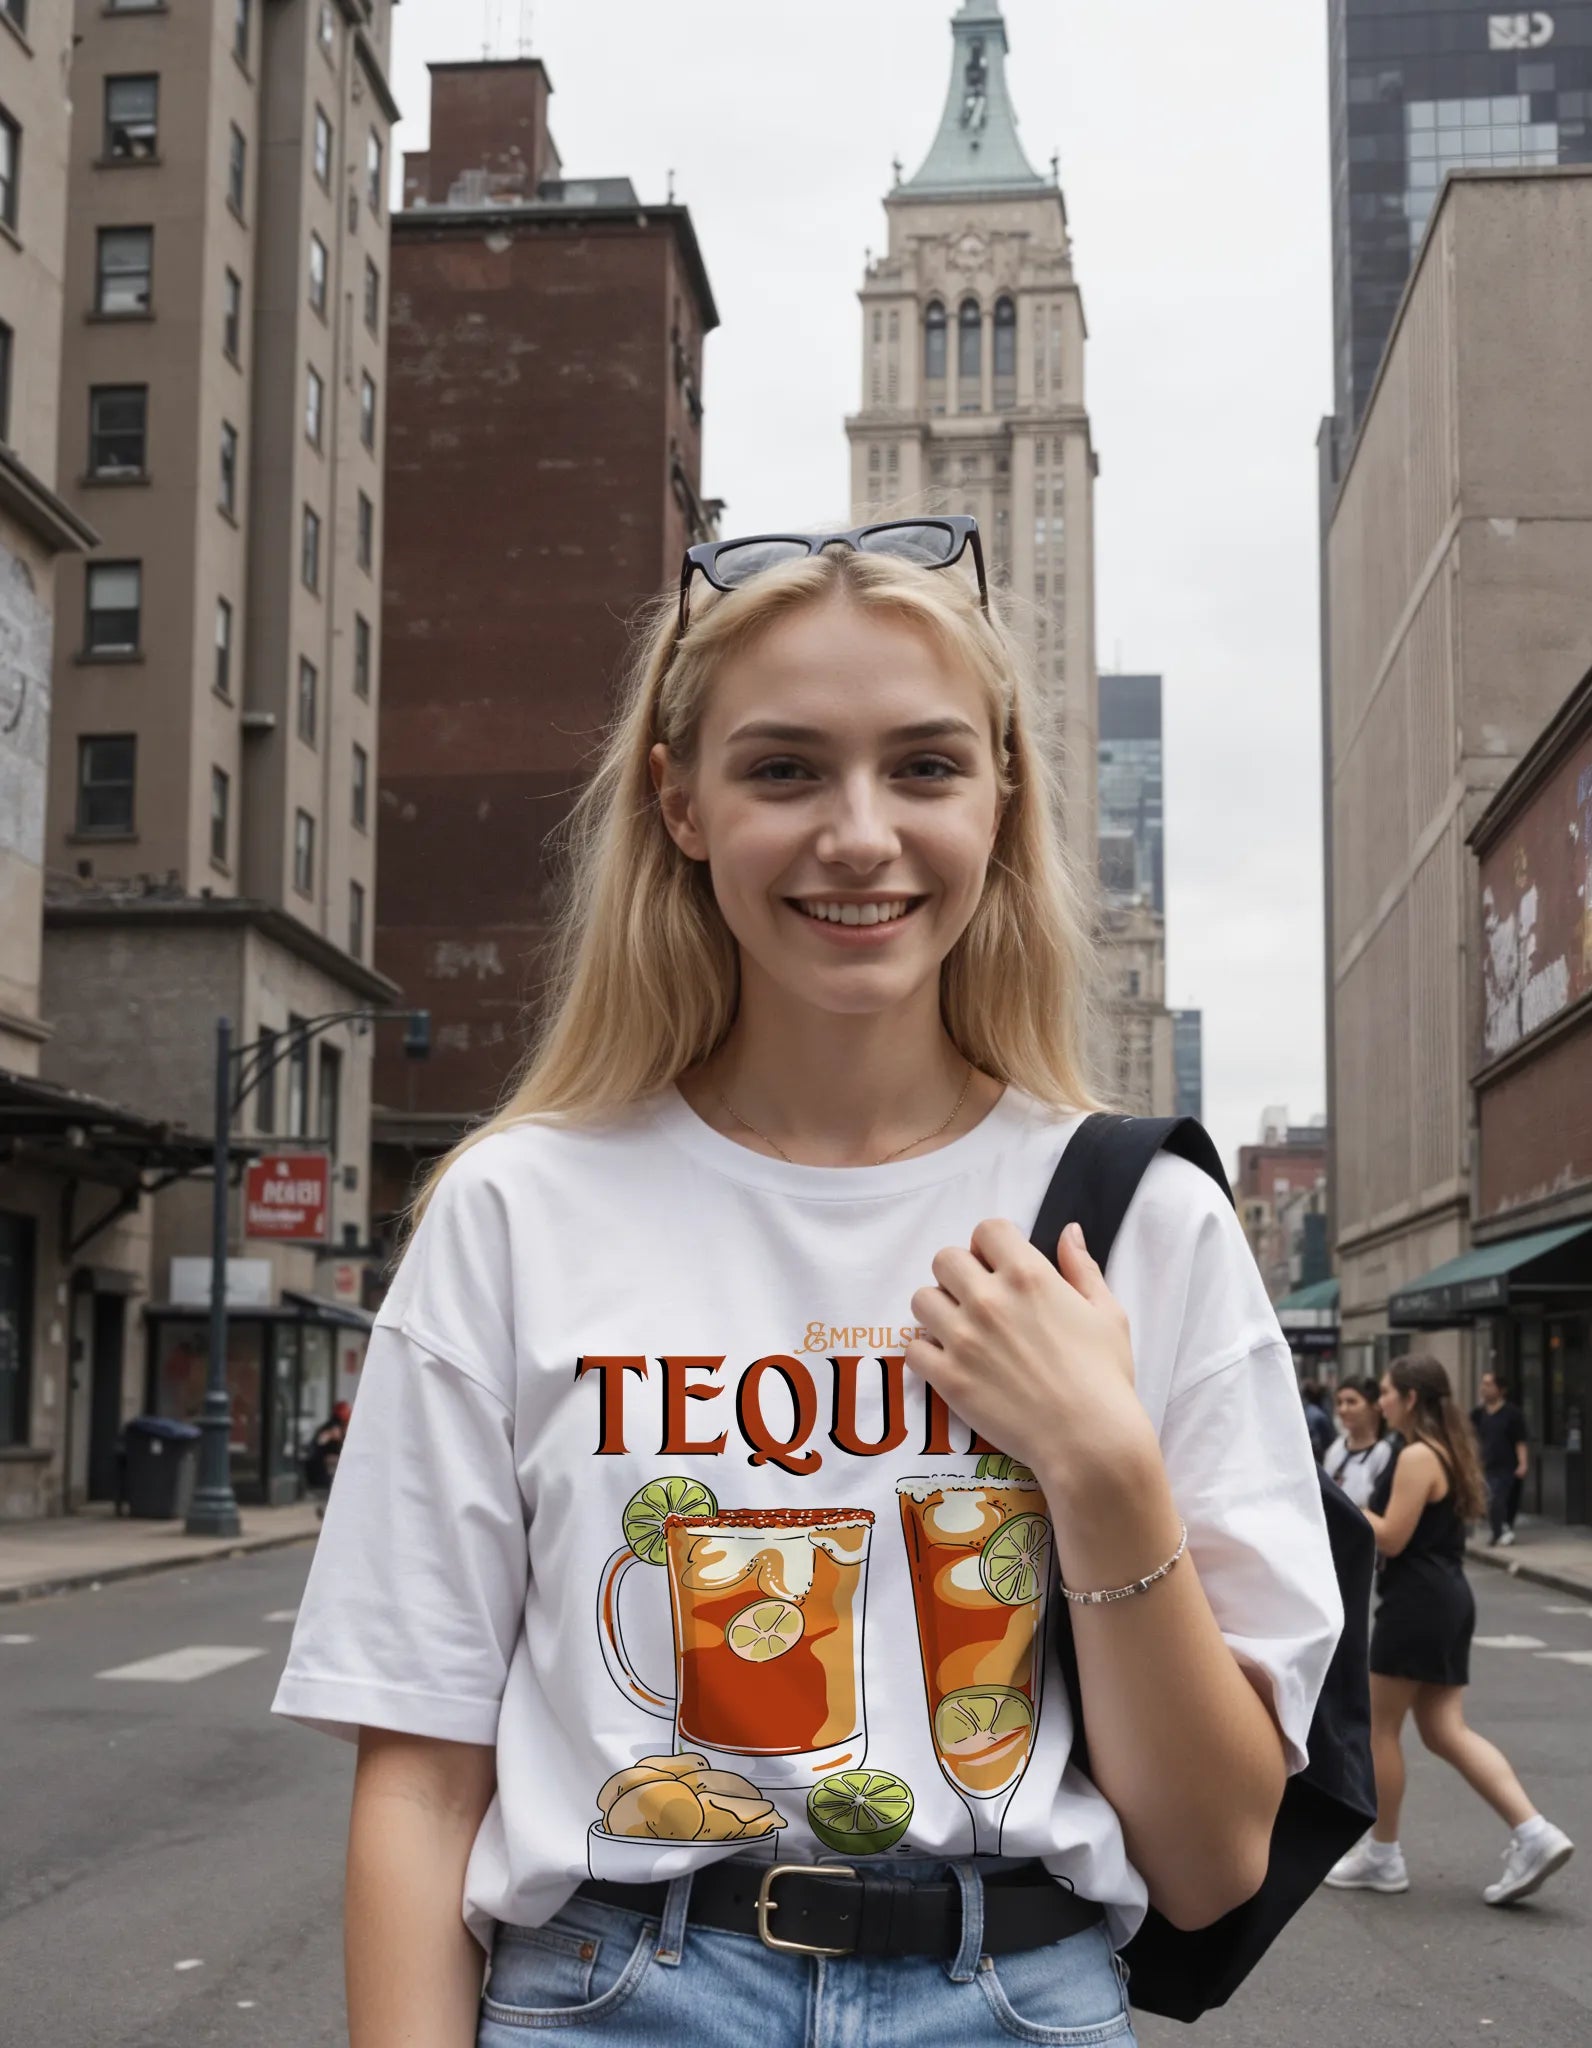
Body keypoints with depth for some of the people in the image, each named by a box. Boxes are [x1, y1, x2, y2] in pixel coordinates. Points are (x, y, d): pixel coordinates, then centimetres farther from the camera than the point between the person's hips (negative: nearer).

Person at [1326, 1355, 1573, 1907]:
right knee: (1445, 1732, 8)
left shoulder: (1417, 1457, -15)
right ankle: (1534, 1834, -2)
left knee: (1379, 1729, 3)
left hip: (1417, 1603, -10)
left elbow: (1391, 1539, -19)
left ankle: (1381, 1855, 12)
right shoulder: (1447, 1452, 16)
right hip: (1448, 1599, 10)